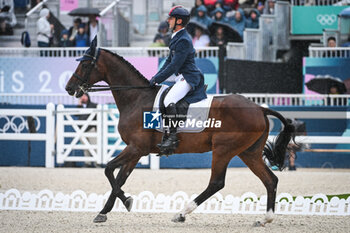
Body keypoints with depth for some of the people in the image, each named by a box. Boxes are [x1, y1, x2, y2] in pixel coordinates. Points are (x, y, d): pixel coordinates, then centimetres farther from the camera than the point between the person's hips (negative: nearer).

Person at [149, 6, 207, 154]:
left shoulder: (184, 41, -19)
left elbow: (174, 65, -22)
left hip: (188, 78, -11)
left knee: (169, 101, -29)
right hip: (180, 76, 11)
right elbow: (169, 61, 19)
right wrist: (156, 77, 11)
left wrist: (157, 79, -18)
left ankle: (172, 136, -27)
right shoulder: (176, 38, 13)